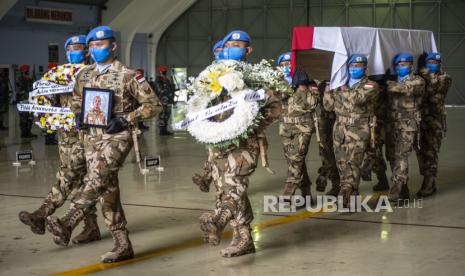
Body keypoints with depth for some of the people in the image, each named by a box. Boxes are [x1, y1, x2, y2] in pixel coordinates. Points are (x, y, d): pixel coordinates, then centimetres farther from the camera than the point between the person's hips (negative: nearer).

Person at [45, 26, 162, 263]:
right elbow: (76, 101, 27)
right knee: (107, 190, 4)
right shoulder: (84, 75, 12)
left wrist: (126, 120, -15)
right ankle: (123, 245, 9)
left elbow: (153, 104, -5)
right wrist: (78, 117, 5)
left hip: (117, 137, -6)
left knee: (96, 179, -26)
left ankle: (66, 225, -35)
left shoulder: (127, 75, -5)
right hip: (92, 137, 6)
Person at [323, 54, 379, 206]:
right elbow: (328, 105, 14)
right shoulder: (340, 84, 16)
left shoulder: (370, 85, 0)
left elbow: (357, 99, -20)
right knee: (343, 165, 6)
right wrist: (329, 87, 5)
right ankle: (352, 194, 16)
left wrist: (343, 88, -9)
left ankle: (346, 196, -17)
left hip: (358, 131, -5)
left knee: (352, 164, -13)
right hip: (340, 130, 6)